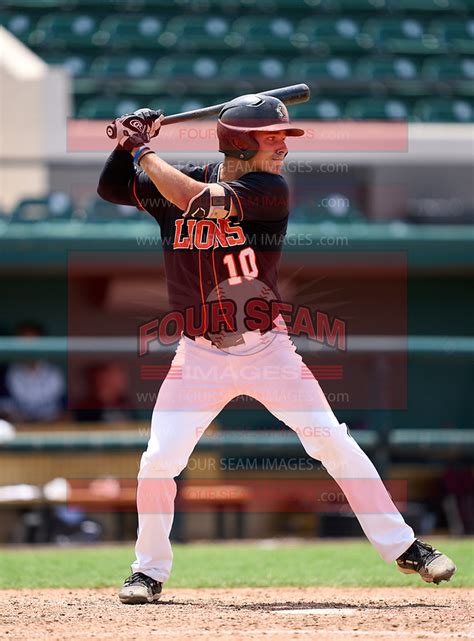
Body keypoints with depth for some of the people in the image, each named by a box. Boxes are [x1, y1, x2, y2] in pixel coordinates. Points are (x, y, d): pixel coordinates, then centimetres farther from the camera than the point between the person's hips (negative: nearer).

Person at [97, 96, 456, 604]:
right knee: (158, 462, -6)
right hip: (199, 355, 2)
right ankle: (150, 571, 13)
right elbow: (111, 189, 7)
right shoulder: (184, 180, 0)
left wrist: (144, 150, -15)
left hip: (266, 348, -2)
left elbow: (198, 200, -24)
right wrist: (129, 144, -9)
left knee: (334, 443, -7)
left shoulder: (269, 190, -12)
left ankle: (402, 547, 3)